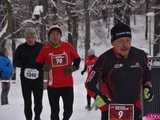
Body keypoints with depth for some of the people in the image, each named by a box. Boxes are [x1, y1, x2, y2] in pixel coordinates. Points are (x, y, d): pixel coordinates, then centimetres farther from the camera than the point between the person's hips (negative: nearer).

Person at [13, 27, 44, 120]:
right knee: (27, 101, 5)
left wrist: (39, 65, -16)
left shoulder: (41, 47, -1)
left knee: (38, 100, 1)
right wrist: (25, 64, -12)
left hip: (38, 78, -1)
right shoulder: (21, 48, 3)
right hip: (25, 78, 1)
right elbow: (15, 62, 5)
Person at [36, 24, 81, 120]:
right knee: (55, 111, 7)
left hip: (68, 84, 1)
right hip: (53, 85, -1)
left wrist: (73, 68, -5)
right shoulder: (45, 49, -2)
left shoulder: (68, 46, 0)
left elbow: (77, 59, 11)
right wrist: (44, 67, -14)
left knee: (69, 110, 7)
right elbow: (38, 63, 6)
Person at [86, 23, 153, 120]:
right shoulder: (105, 59, -15)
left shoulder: (140, 55, -4)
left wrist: (148, 87, 2)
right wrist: (97, 96, -24)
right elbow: (90, 83, -8)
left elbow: (146, 73, 17)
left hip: (134, 107, 3)